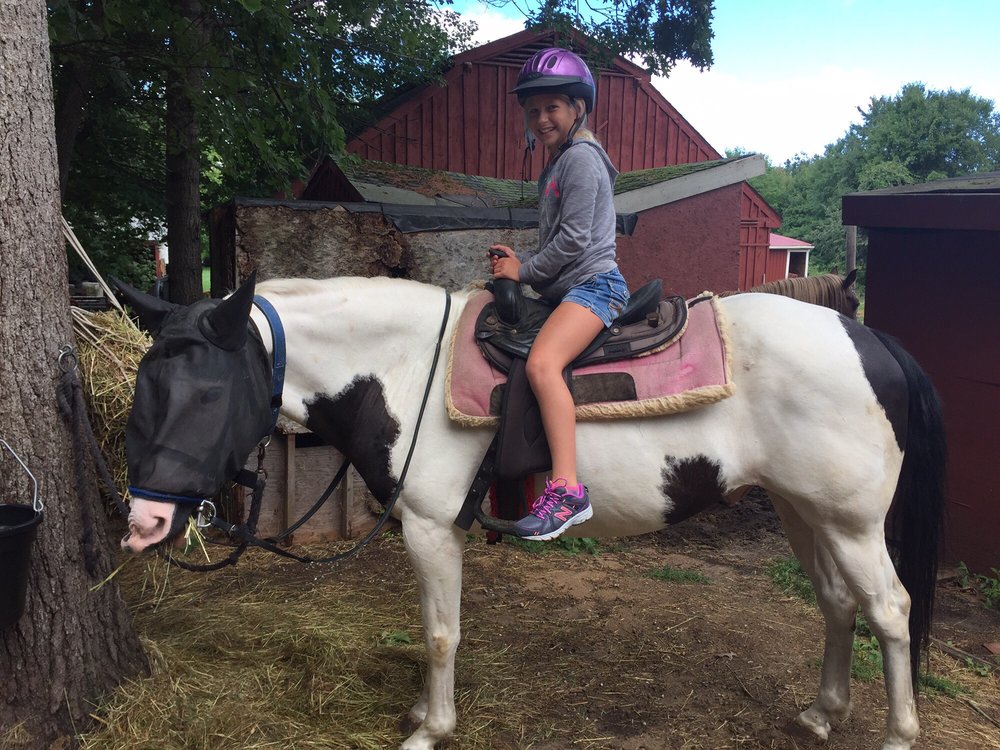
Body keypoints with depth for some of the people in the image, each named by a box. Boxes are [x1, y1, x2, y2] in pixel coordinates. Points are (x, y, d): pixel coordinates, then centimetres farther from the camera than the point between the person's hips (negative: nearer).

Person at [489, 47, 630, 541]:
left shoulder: (580, 157, -8)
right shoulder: (553, 166, 22)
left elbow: (573, 240, -16)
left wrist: (524, 271, -7)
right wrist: (519, 261, 8)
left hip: (594, 283, -11)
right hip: (563, 290, 11)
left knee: (541, 362, -33)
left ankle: (566, 489, -36)